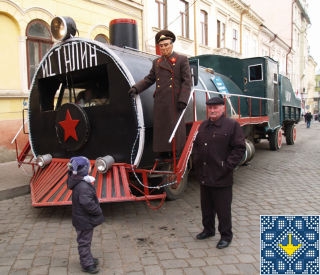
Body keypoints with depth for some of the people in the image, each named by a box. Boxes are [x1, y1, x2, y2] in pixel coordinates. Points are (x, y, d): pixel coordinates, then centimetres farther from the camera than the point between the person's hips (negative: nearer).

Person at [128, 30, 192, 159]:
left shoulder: (182, 60, 3)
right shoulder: (156, 62, 17)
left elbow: (187, 82, -3)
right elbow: (149, 79, 17)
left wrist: (182, 100, -14)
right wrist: (136, 88, 1)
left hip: (174, 103, -4)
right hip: (160, 104, 5)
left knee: (176, 129, -2)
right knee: (160, 130, 7)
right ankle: (163, 157, 18)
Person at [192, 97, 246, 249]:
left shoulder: (232, 125, -8)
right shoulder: (203, 126, 12)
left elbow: (239, 148, -11)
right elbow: (196, 145, 22)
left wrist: (227, 166, -15)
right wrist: (196, 161, 10)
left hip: (221, 178, -6)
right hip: (204, 177, 7)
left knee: (222, 208, 6)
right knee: (206, 206, 20)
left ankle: (226, 235, 23)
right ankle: (208, 229, 39)